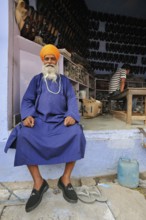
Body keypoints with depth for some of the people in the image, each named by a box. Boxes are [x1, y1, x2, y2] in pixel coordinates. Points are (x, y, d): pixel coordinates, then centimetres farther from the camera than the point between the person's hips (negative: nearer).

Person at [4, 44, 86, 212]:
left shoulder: (64, 80, 17)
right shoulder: (36, 80, 17)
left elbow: (72, 100, 5)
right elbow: (27, 100, 6)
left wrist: (71, 115, -17)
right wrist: (27, 115, -16)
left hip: (60, 120, 0)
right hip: (39, 119, 1)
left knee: (76, 132, -30)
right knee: (23, 134, -30)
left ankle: (66, 179, -14)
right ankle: (38, 182, -16)